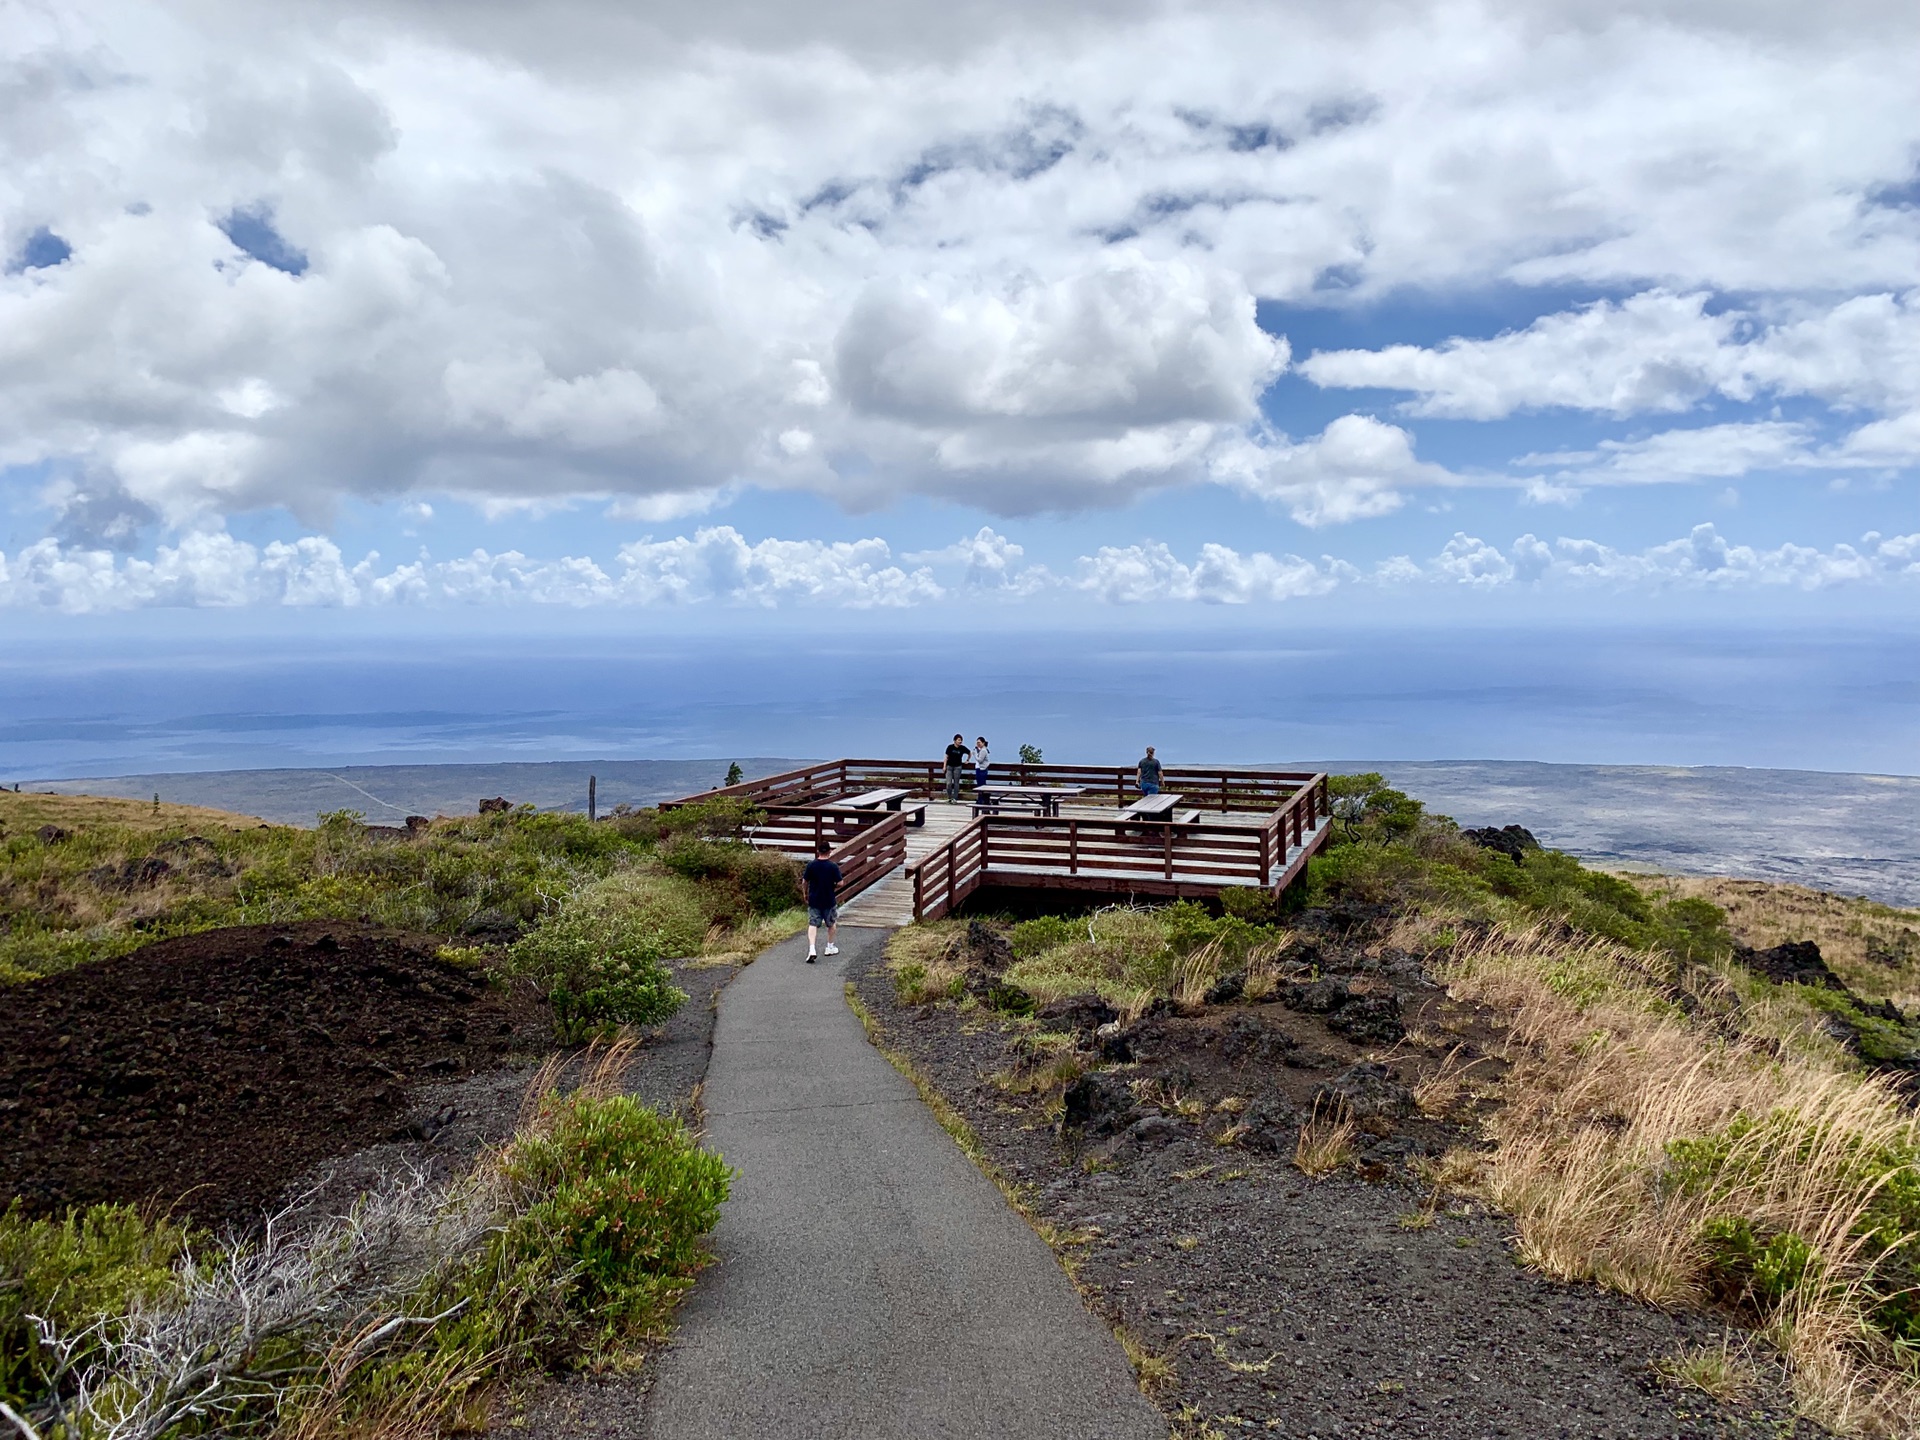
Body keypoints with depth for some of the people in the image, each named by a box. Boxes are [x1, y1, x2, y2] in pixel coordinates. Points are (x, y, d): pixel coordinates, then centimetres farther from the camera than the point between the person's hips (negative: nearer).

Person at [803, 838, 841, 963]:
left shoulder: (811, 865, -7)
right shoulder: (833, 867, -12)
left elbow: (805, 882, -1)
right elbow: (839, 883, -11)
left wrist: (805, 894, 15)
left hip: (814, 900, 1)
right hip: (829, 900, -1)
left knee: (813, 924, 2)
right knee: (832, 923, 20)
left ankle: (812, 949, -15)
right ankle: (830, 947, 29)